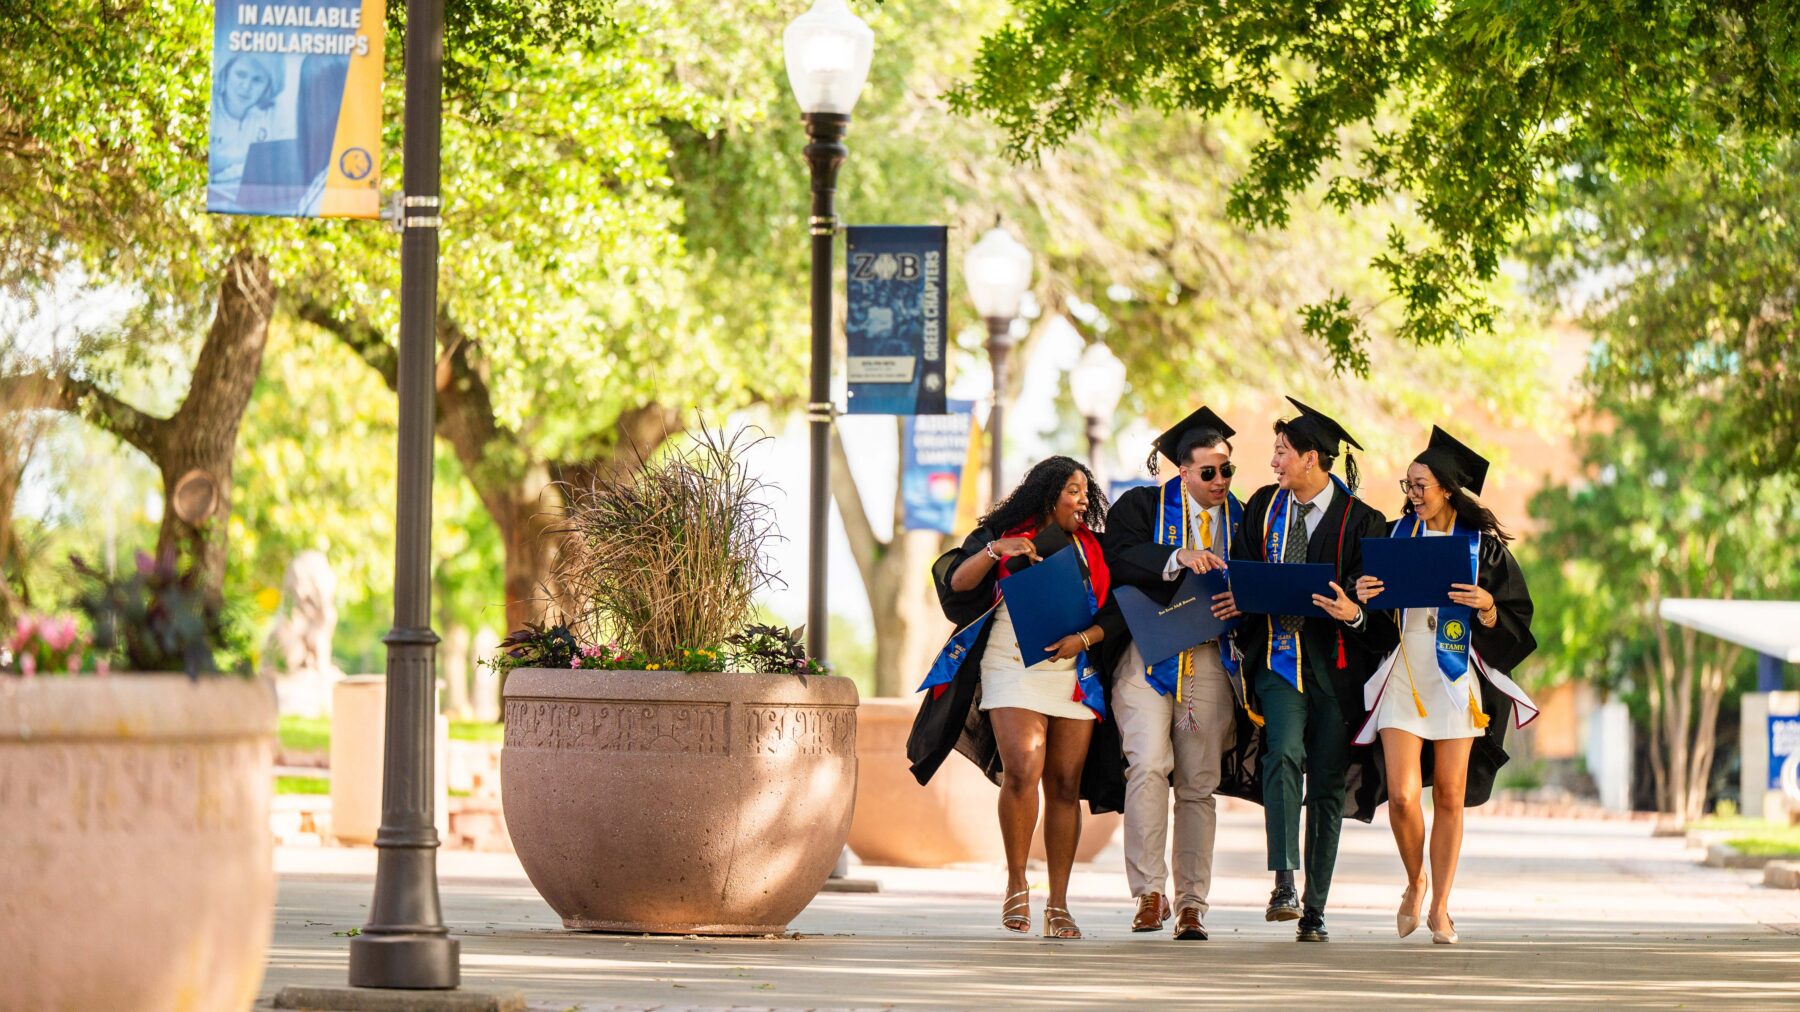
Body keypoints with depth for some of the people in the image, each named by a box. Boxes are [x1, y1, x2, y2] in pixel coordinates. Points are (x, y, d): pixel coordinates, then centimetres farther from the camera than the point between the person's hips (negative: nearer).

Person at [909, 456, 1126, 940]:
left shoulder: (1092, 549, 15)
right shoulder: (1003, 535, 8)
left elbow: (1116, 613, 11)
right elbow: (957, 582, -2)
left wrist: (1083, 637, -7)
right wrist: (993, 552, -18)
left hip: (1075, 676, 3)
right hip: (1013, 668, -3)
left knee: (1065, 785, 0)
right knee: (1022, 770, -20)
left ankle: (1058, 905, 3)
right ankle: (1016, 884, -4)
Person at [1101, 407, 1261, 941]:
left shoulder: (1240, 519, 13)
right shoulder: (1142, 506, 4)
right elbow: (1117, 556, -13)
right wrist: (1177, 558, -26)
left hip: (1210, 661, 3)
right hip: (1147, 655, -3)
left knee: (1199, 784, 3)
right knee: (1149, 765, -19)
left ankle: (1191, 905, 7)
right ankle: (1150, 892, -15)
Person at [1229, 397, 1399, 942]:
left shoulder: (1360, 521, -2)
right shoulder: (1264, 507, 10)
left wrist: (1355, 613, -24)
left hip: (1336, 662, -1)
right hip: (1280, 655, 1)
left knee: (1328, 785, 1)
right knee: (1284, 754, -23)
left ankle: (1314, 911, 7)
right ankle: (1284, 885, -28)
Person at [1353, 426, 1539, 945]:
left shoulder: (1482, 545, 1)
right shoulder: (1395, 536, 6)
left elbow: (1515, 620, 2)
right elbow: (1370, 608, 13)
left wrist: (1486, 607, -18)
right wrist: (1363, 598, -9)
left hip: (1454, 678, -1)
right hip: (1402, 673, 1)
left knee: (1449, 797, 1)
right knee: (1402, 795, -10)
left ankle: (1439, 905, 13)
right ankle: (1415, 881, 16)